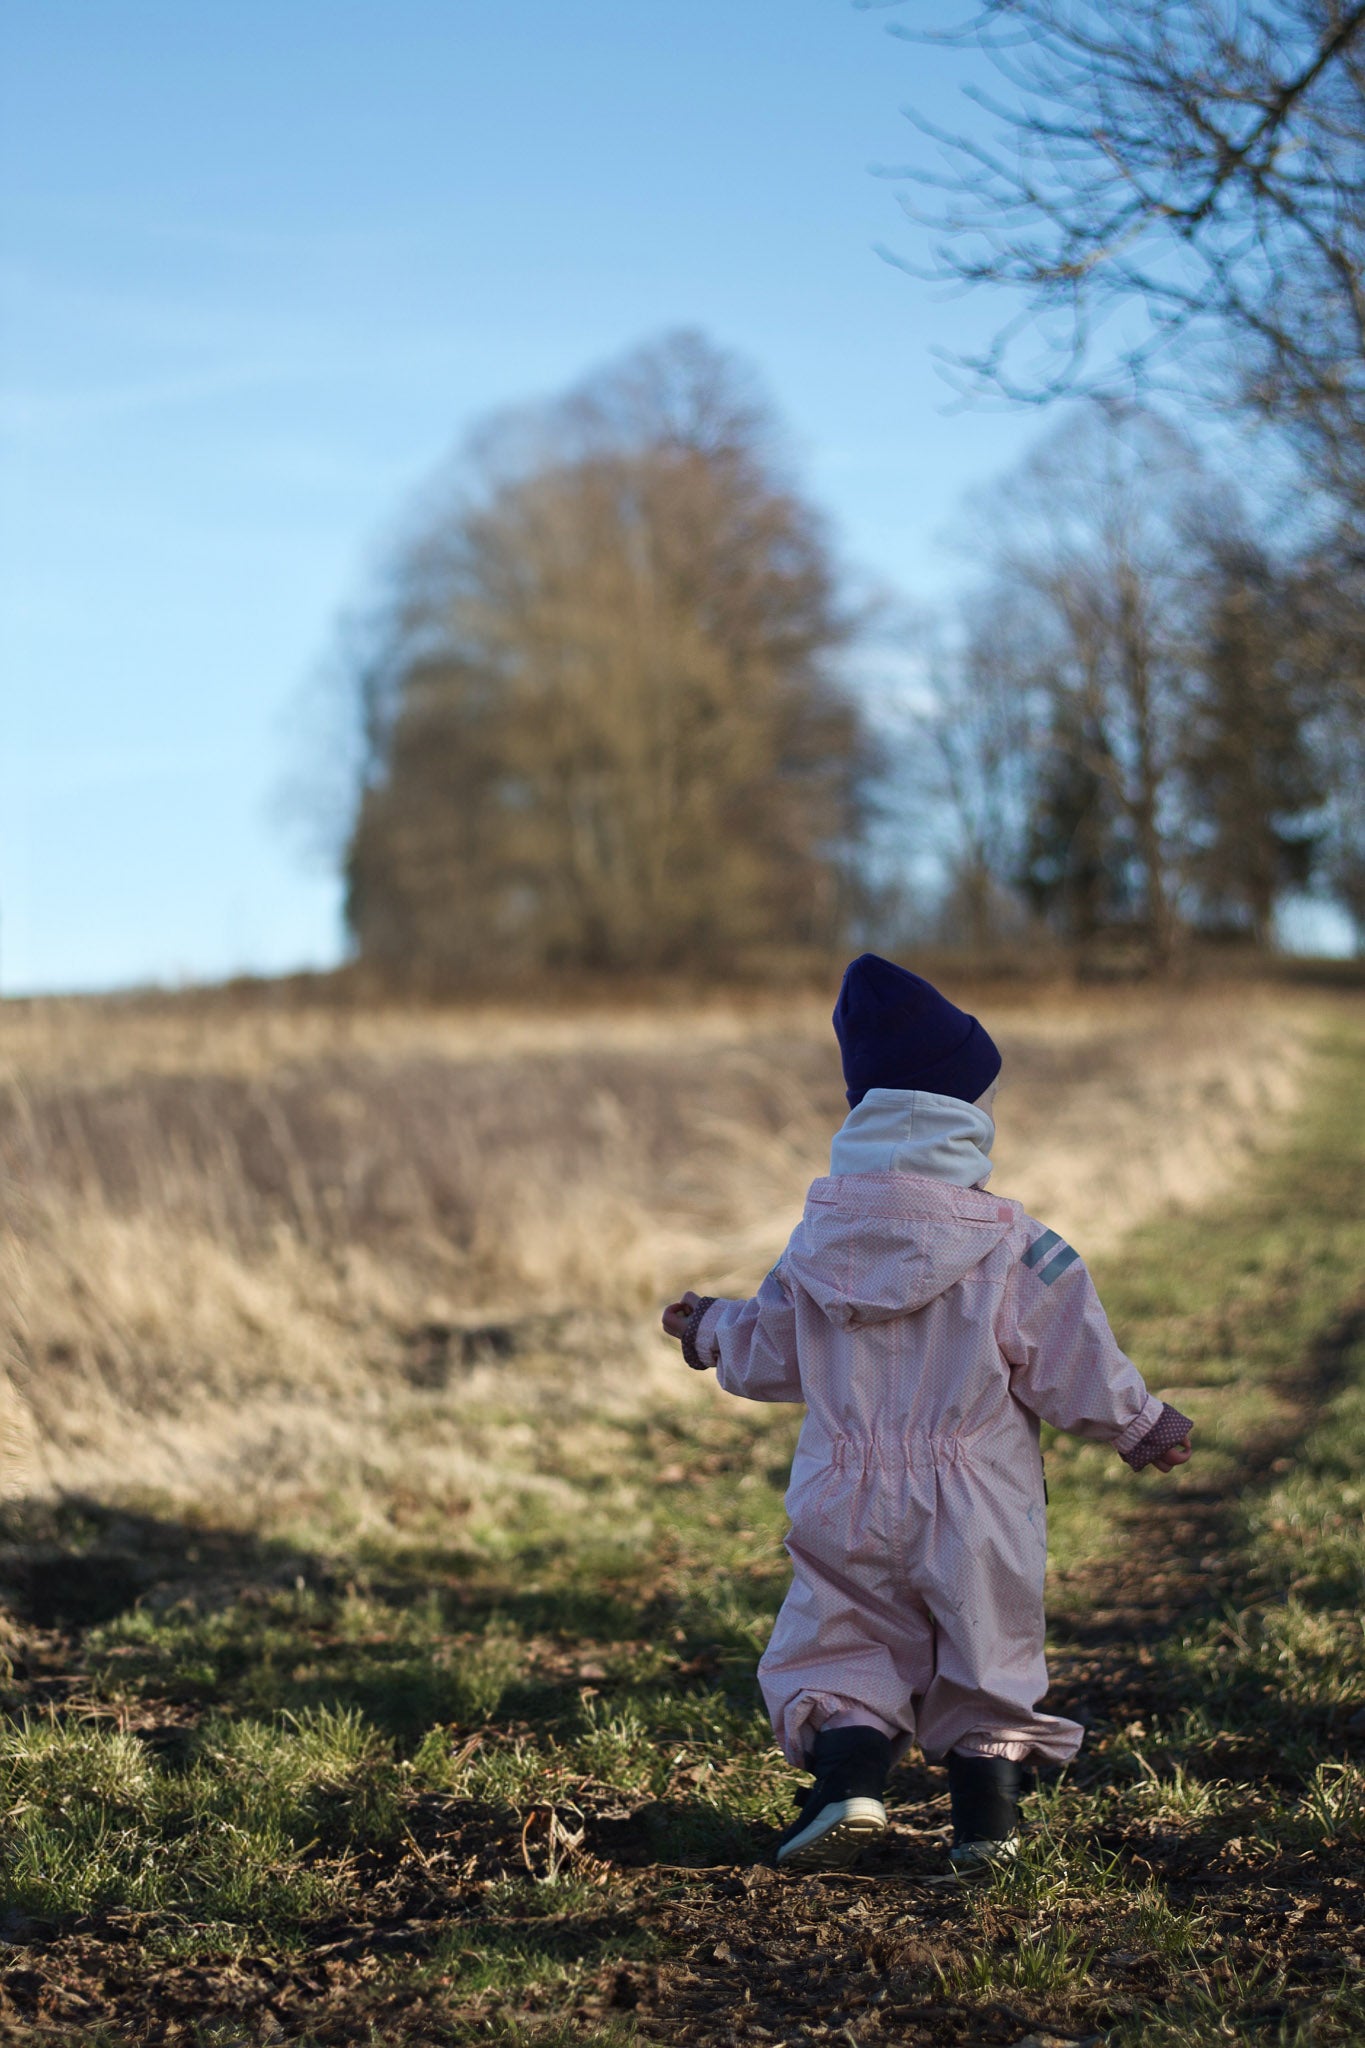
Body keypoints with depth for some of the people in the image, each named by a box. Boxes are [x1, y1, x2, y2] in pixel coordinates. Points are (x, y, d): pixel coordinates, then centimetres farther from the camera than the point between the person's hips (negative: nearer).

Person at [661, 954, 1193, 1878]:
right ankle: (987, 1812, 6)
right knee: (988, 1662, 13)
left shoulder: (820, 1238, -2)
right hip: (978, 1516, -1)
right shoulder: (1018, 1249, -10)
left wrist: (711, 1330, 30)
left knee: (840, 1647, 13)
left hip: (848, 1505, 2)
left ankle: (848, 1770, -8)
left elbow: (768, 1356, 9)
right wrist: (1142, 1427, 14)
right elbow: (1079, 1373, -5)